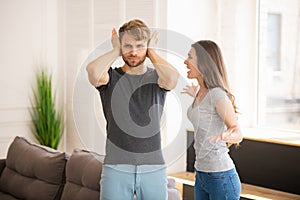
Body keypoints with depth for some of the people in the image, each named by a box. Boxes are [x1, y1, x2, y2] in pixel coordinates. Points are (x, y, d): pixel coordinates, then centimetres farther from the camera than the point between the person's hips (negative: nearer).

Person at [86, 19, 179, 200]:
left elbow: (173, 77, -19)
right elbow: (93, 71, -20)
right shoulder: (110, 77, 4)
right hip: (116, 167, -1)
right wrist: (116, 51, -4)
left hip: (153, 168, 1)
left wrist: (151, 51, -4)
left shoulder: (156, 77, 6)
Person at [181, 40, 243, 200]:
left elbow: (238, 134, -23)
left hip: (221, 178, -9)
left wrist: (226, 135, -45)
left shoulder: (218, 94, -18)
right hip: (202, 174, 9)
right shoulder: (201, 92, 7)